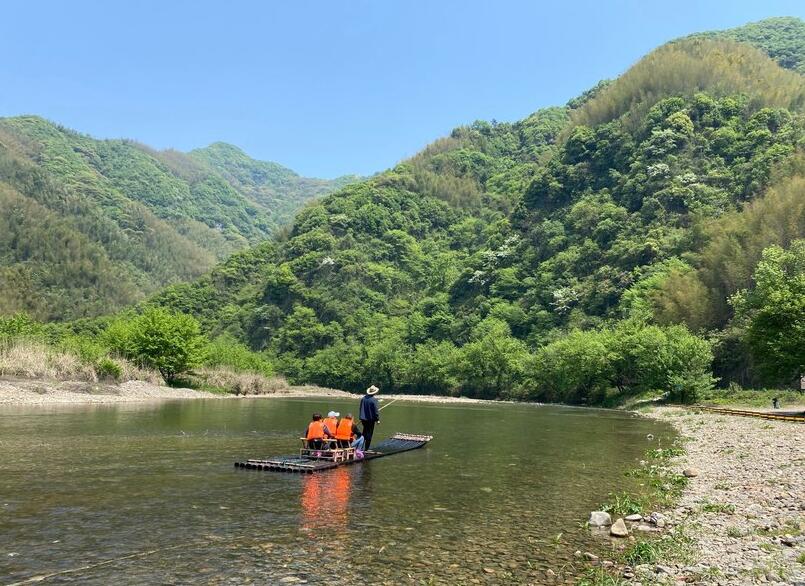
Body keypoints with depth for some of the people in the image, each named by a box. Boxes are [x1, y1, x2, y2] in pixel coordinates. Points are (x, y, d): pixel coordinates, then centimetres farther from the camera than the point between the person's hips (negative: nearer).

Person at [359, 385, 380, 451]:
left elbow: (361, 408, 11)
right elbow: (376, 410, -15)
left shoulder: (363, 398, 3)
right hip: (371, 418, -6)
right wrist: (377, 419, -6)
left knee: (364, 432, 20)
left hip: (363, 418, 6)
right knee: (369, 434, 3)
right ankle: (366, 449, 5)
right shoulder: (374, 400, -16)